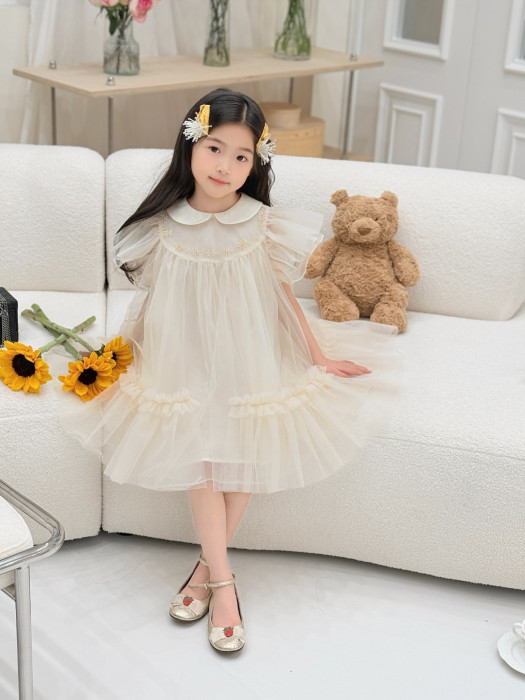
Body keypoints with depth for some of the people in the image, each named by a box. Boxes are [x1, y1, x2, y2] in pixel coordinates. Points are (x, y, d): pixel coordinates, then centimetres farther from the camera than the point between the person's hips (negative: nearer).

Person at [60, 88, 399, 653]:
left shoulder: (264, 227, -10)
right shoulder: (163, 230, -8)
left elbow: (284, 299, 1)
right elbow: (150, 305, 4)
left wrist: (318, 358, 5)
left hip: (250, 365, 0)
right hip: (186, 367, 0)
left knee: (242, 459, -6)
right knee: (200, 461, -8)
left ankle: (206, 567, 11)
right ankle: (223, 584, -1)